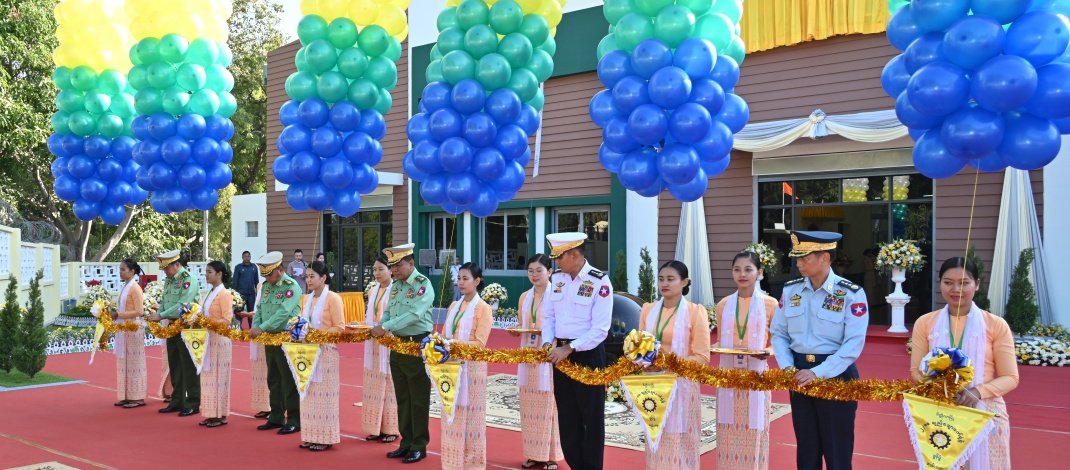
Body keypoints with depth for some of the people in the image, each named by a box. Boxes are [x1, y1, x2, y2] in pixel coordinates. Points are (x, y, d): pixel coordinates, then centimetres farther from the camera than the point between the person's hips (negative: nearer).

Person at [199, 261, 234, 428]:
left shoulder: (225, 294, -12)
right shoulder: (209, 293, 13)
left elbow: (227, 321, -17)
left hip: (219, 340, -8)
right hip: (207, 339, 8)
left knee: (218, 376, -3)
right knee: (208, 376, 9)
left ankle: (221, 415, 3)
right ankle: (211, 413, 15)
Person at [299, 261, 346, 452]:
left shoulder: (333, 298, -9)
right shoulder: (307, 299, 13)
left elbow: (340, 328, -12)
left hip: (325, 352, -7)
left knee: (324, 395, -3)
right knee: (309, 394, 8)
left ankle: (325, 438, 3)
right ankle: (311, 436, 15)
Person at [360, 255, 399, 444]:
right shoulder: (372, 291, 14)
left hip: (389, 344, -7)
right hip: (373, 344, 7)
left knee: (389, 386, -1)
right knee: (374, 386, 8)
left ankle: (391, 429, 6)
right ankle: (376, 427, 15)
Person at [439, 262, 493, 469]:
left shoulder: (483, 308, -7)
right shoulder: (454, 306, 13)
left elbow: (480, 343, -13)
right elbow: (445, 334, 14)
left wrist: (455, 343, -24)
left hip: (471, 367, -6)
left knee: (470, 416, 0)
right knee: (452, 415, 8)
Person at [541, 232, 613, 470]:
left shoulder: (600, 282, -15)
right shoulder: (556, 278, 4)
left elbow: (600, 330, -19)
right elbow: (549, 315, 11)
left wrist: (569, 348, -21)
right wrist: (548, 343, -6)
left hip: (588, 355, -6)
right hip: (560, 354, 6)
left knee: (591, 416, 6)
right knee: (567, 415, 13)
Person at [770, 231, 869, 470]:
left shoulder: (851, 294, -12)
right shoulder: (790, 290, 2)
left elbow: (854, 344, -17)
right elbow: (779, 333, 5)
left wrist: (818, 373, -23)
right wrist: (787, 367, -11)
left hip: (836, 376, -4)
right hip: (799, 375, 4)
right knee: (806, 450, 15)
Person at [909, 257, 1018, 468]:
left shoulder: (996, 325, -1)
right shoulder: (925, 323, 4)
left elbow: (1010, 378, -2)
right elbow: (916, 371, 6)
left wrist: (978, 391, -20)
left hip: (984, 414, -1)